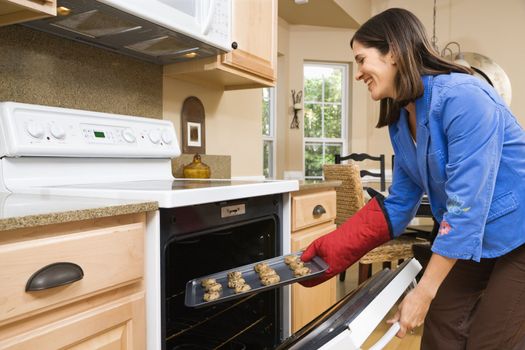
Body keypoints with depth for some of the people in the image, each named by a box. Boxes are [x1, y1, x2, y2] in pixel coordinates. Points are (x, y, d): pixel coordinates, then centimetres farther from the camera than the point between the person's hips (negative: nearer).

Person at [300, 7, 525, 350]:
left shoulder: (462, 96, -25)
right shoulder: (400, 123, 0)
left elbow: (466, 204, -28)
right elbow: (397, 206, 3)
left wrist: (424, 292, -23)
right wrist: (331, 250, -5)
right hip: (476, 239, 7)